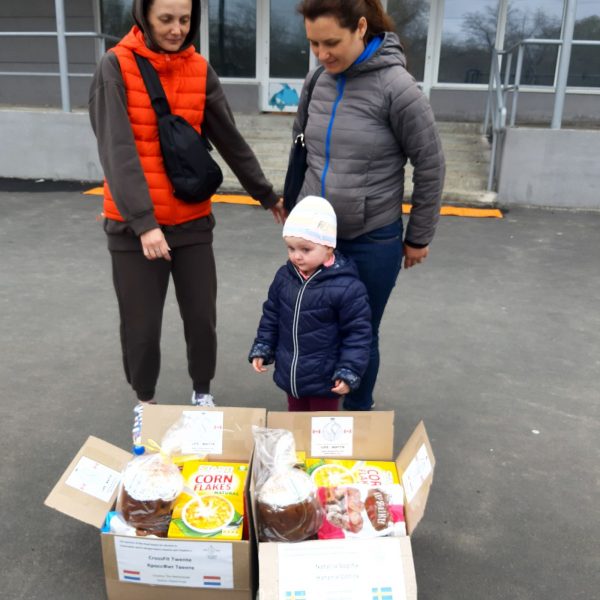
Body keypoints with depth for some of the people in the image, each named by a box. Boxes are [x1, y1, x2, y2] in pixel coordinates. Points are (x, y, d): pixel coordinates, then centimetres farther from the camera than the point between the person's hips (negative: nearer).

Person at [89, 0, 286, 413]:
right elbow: (117, 151, -16)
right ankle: (145, 402, 31)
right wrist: (143, 221, -25)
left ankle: (203, 393, 31)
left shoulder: (200, 70, 3)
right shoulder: (116, 67, -7)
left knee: (202, 317, 7)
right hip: (133, 225, -3)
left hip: (192, 220, 3)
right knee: (142, 325, 6)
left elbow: (231, 140, 9)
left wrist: (266, 194, 12)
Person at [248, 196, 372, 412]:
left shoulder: (346, 286, -22)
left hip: (324, 378, -5)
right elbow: (271, 315, 9)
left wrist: (349, 371, -18)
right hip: (290, 373, 6)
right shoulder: (284, 276, -5)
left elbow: (358, 331, -16)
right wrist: (261, 349, 6)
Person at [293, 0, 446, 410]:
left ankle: (357, 417, 34)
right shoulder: (316, 81, 0)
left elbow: (430, 166, -9)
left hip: (372, 241, -4)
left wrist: (419, 237, -2)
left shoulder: (396, 87, -16)